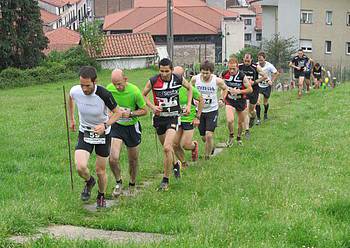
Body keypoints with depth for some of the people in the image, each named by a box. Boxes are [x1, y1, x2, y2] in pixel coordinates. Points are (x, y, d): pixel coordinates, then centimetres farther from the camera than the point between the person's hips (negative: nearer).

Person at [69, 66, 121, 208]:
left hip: (103, 134, -2)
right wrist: (71, 119, 18)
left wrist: (105, 125, -29)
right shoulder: (75, 91, -16)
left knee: (100, 171, 6)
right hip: (84, 133, 2)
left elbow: (117, 113, -12)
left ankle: (101, 197, 36)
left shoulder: (104, 94, -26)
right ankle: (89, 182, 17)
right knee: (80, 167, -19)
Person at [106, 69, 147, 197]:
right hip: (116, 126, 2)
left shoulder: (134, 91, -20)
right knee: (113, 158, -14)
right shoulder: (109, 88, -10)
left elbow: (144, 110, -9)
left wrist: (130, 113, -23)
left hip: (132, 127, -2)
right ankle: (118, 182, 13)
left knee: (133, 160, 11)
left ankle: (132, 185, 35)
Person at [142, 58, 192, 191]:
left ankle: (165, 179, -4)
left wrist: (188, 105, 4)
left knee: (167, 148, -17)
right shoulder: (153, 81, -12)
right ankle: (175, 164, 49)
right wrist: (152, 106, -13)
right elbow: (143, 95, 3)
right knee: (168, 147, 17)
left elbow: (189, 88, 12)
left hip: (173, 117, -2)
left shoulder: (178, 79, -9)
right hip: (159, 117, 2)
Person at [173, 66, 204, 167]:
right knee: (175, 145, 0)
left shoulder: (189, 88, -16)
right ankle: (183, 163, 23)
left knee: (186, 145, -6)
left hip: (189, 119, -4)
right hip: (176, 119, 4)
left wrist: (197, 117, -6)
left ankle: (194, 145, 31)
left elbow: (201, 101, -4)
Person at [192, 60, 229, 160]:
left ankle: (207, 156, 4)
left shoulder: (217, 81, -16)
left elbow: (225, 89, 7)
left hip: (212, 110, -2)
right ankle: (211, 147, 44)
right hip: (200, 110, 3)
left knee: (209, 135, -14)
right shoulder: (195, 79, -12)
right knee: (203, 137, 12)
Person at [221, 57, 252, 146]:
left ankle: (239, 137, 42)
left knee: (241, 122, 15)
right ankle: (231, 136, 10)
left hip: (241, 101, 0)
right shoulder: (224, 74, -12)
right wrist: (223, 96, 1)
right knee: (230, 120, -20)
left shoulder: (242, 76, -19)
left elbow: (250, 89, -13)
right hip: (229, 101, 0)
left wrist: (239, 91, -24)